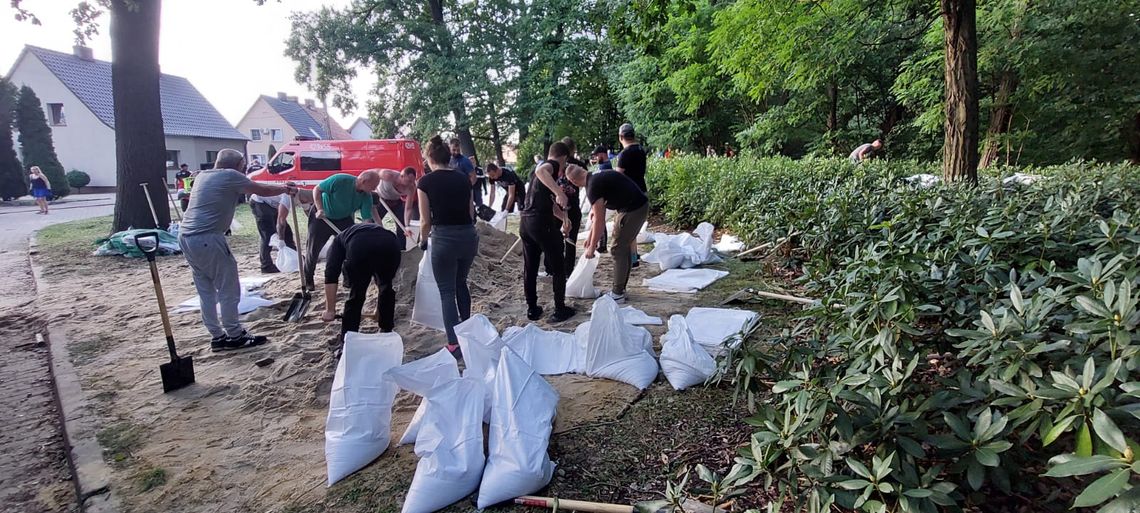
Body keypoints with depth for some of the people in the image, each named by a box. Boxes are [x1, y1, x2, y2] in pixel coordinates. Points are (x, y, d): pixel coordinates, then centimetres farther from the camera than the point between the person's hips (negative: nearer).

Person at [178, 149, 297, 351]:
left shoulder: (203, 176, 21)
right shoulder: (229, 176, -5)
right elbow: (262, 190, 3)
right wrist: (284, 189, 21)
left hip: (186, 237, 9)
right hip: (207, 239, -9)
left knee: (206, 290, 13)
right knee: (229, 289, 1)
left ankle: (218, 337, 19)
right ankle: (235, 336, 8)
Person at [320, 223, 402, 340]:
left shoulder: (339, 239, 37)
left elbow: (331, 274, 18)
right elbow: (385, 282, 50)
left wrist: (330, 310, 18)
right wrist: (379, 309, 61)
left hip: (360, 248, -3)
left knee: (355, 295, 19)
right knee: (387, 289, 30)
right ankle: (387, 332, 41)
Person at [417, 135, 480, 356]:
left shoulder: (426, 182, -4)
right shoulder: (463, 178, 8)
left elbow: (426, 221, -3)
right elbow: (471, 211, 12)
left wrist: (423, 240, 16)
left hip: (444, 238, -5)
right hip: (469, 235, 5)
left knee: (447, 291, 6)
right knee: (461, 283, 24)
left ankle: (454, 343, 6)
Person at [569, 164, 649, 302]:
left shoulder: (593, 187, -15)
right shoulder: (597, 178, 14)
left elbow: (599, 220, -13)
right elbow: (598, 215, 23)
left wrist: (592, 247, -4)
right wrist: (590, 236, 30)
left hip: (633, 210, -10)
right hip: (640, 205, 10)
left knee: (617, 249, 0)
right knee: (624, 247, 17)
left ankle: (618, 294, 10)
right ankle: (620, 289, 27)